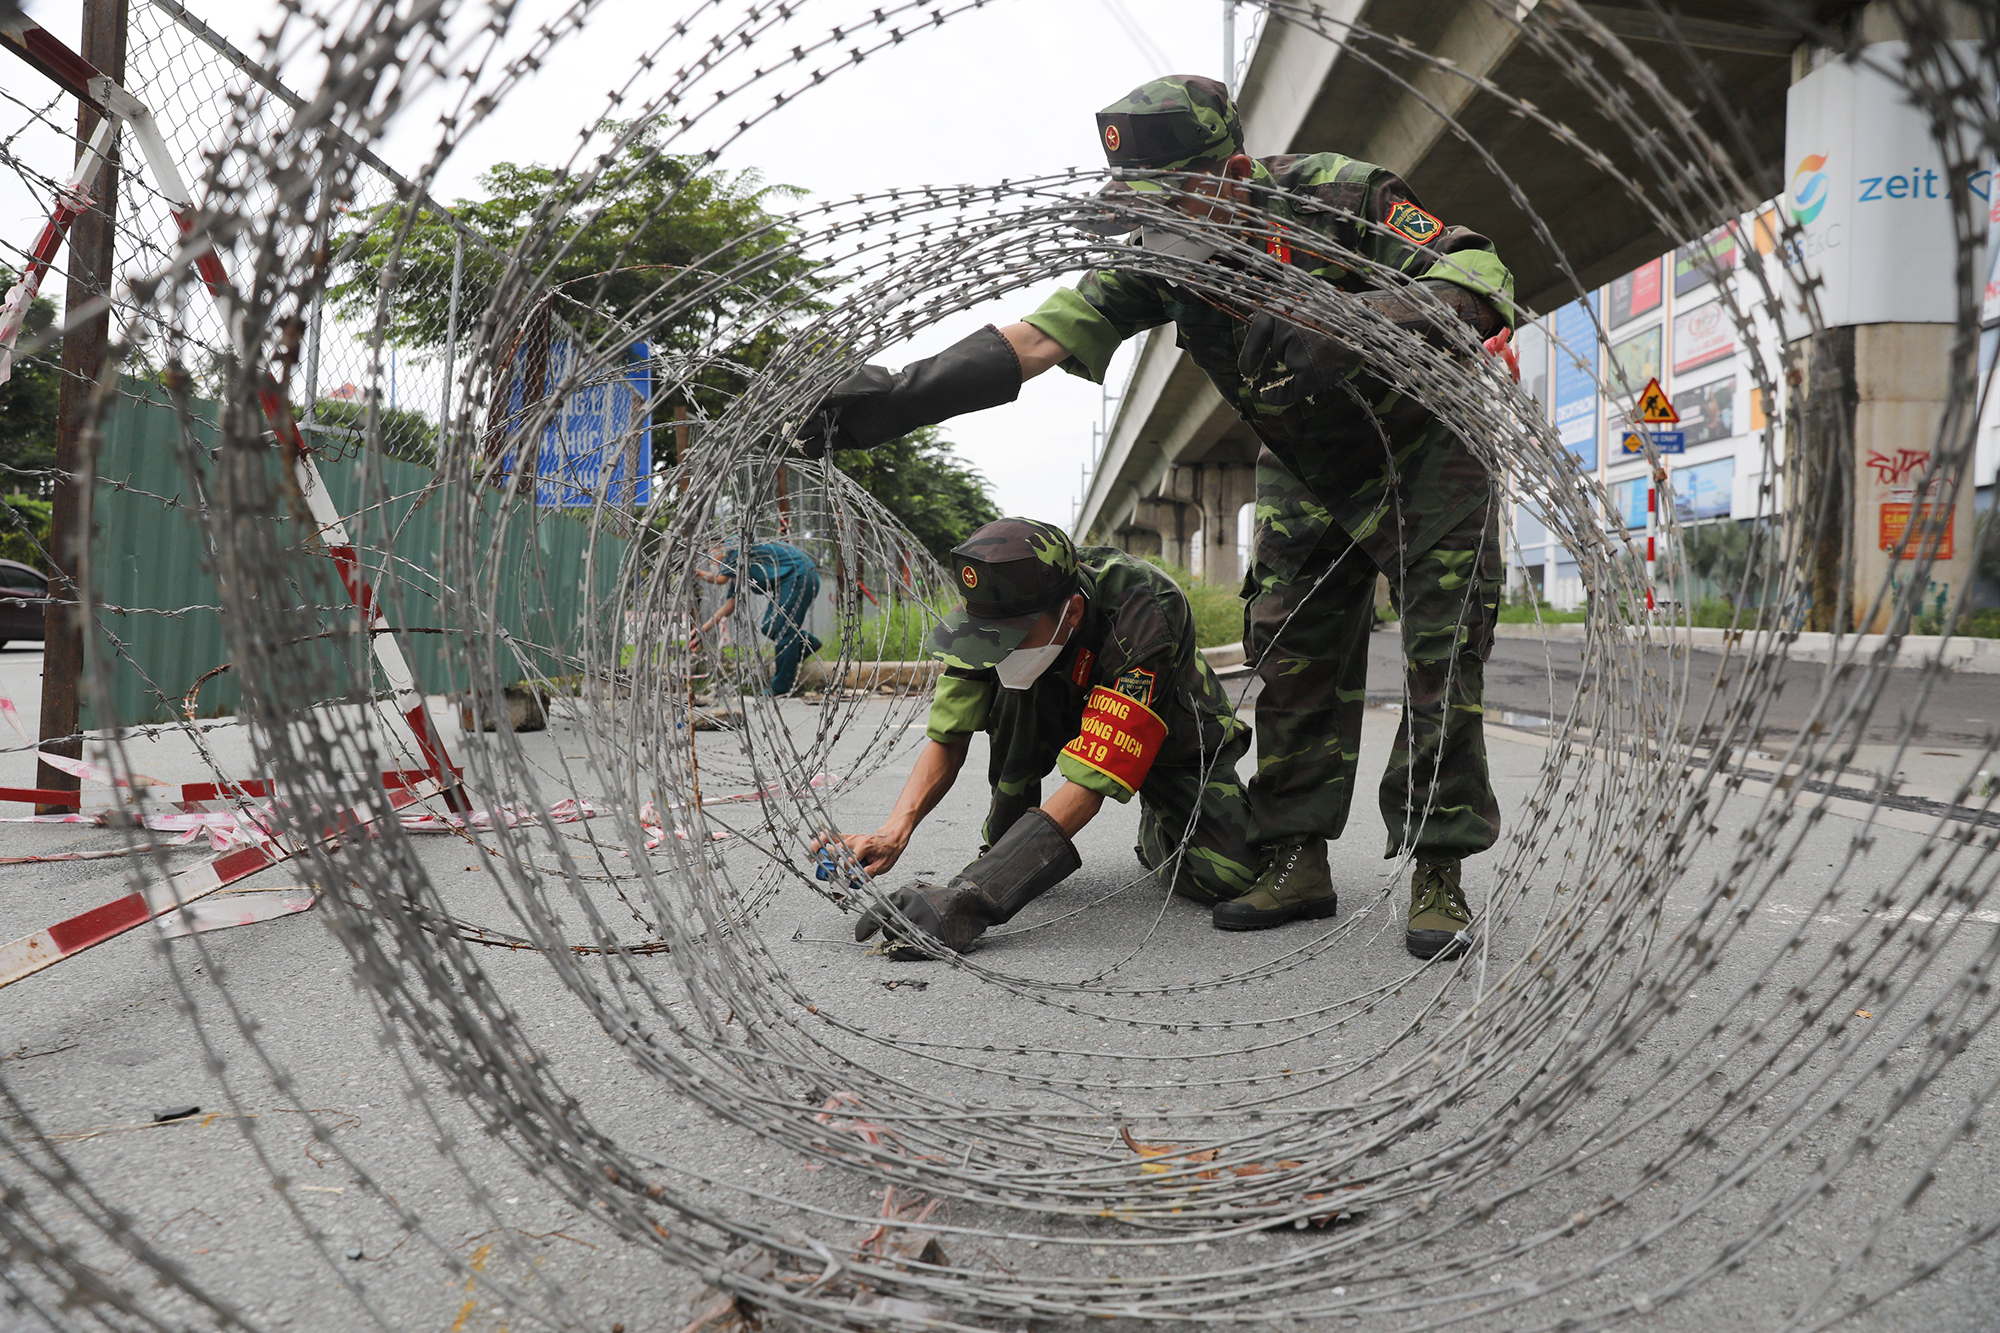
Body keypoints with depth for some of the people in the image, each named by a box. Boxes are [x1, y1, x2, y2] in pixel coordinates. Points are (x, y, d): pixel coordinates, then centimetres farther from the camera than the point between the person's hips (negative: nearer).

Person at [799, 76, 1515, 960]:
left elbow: (1483, 268, -24)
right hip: (1306, 475, 4)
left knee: (1441, 654, -11)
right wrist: (900, 395, -36)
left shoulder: (1335, 195, -23)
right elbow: (1041, 334, -23)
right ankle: (1295, 862, 6)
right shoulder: (1162, 258, -12)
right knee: (1292, 661, -1)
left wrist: (1388, 318, -45)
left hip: (1424, 447, -4)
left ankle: (1437, 872, -6)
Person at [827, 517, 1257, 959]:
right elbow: (947, 740, -20)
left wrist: (964, 901, -53)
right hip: (1074, 711, 3)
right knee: (1014, 690, -29)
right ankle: (1007, 849, -8)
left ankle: (1158, 829, 13)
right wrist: (894, 832, -39)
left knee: (1221, 877, -22)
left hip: (1175, 738, -3)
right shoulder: (1003, 608, -28)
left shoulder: (1141, 620, -42)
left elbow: (1089, 788, -46)